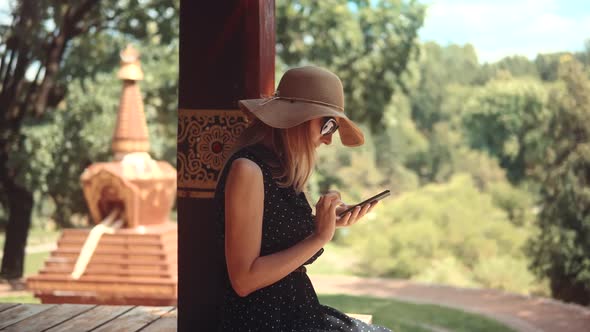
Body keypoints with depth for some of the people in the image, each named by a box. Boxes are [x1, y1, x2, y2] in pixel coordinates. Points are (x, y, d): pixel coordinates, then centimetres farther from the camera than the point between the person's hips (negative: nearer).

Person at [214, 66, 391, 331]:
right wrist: (319, 237, -18)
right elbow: (244, 279, -21)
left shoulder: (281, 170, 11)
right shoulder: (247, 170, -16)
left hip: (296, 310, 9)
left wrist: (329, 223, 5)